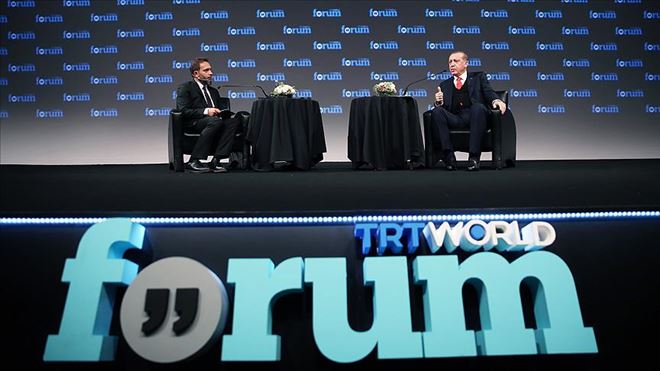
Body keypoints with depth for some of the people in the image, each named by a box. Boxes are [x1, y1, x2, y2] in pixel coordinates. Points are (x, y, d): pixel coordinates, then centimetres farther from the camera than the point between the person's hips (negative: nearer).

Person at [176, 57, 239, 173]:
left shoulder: (214, 91, 30)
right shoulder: (185, 88, 8)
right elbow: (183, 111, -6)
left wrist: (221, 113, 2)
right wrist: (206, 111, -18)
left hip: (214, 122, 6)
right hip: (192, 123, -6)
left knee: (233, 121, -25)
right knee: (215, 121, -37)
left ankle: (215, 160, -32)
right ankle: (193, 161, -32)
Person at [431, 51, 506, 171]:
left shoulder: (478, 77, 21)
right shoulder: (445, 84, 26)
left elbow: (489, 93, 6)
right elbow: (443, 107, 16)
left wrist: (496, 101, -17)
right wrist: (439, 102, -8)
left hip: (473, 116, -1)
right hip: (454, 119, 2)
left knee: (478, 107, -35)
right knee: (437, 111, -27)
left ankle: (474, 157, -35)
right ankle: (448, 155, -30)